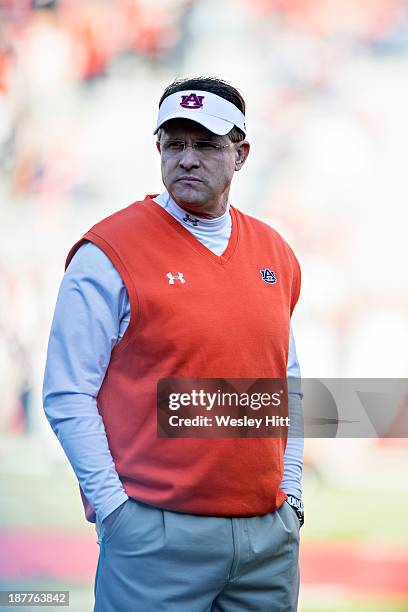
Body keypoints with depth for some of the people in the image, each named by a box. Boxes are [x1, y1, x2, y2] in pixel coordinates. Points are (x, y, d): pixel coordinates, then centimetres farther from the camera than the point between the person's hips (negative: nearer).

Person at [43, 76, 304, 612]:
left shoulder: (274, 253, 12)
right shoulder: (110, 254, -6)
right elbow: (67, 396, -8)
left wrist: (291, 492, 12)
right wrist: (114, 507, -13)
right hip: (159, 536, -5)